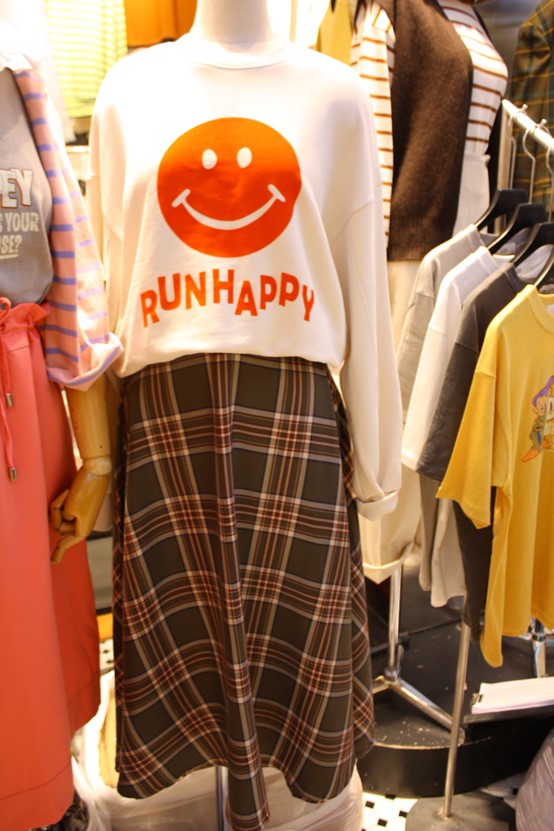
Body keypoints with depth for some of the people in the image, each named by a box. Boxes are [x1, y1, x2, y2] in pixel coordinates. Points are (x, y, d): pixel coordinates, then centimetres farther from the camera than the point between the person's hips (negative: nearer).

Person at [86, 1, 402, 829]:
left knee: (291, 630, 10)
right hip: (164, 413, 1)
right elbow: (107, 274, 7)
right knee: (183, 629, 12)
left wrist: (374, 458, 4)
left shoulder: (336, 95, 5)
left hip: (296, 416, 0)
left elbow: (363, 294, 3)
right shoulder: (128, 88, 8)